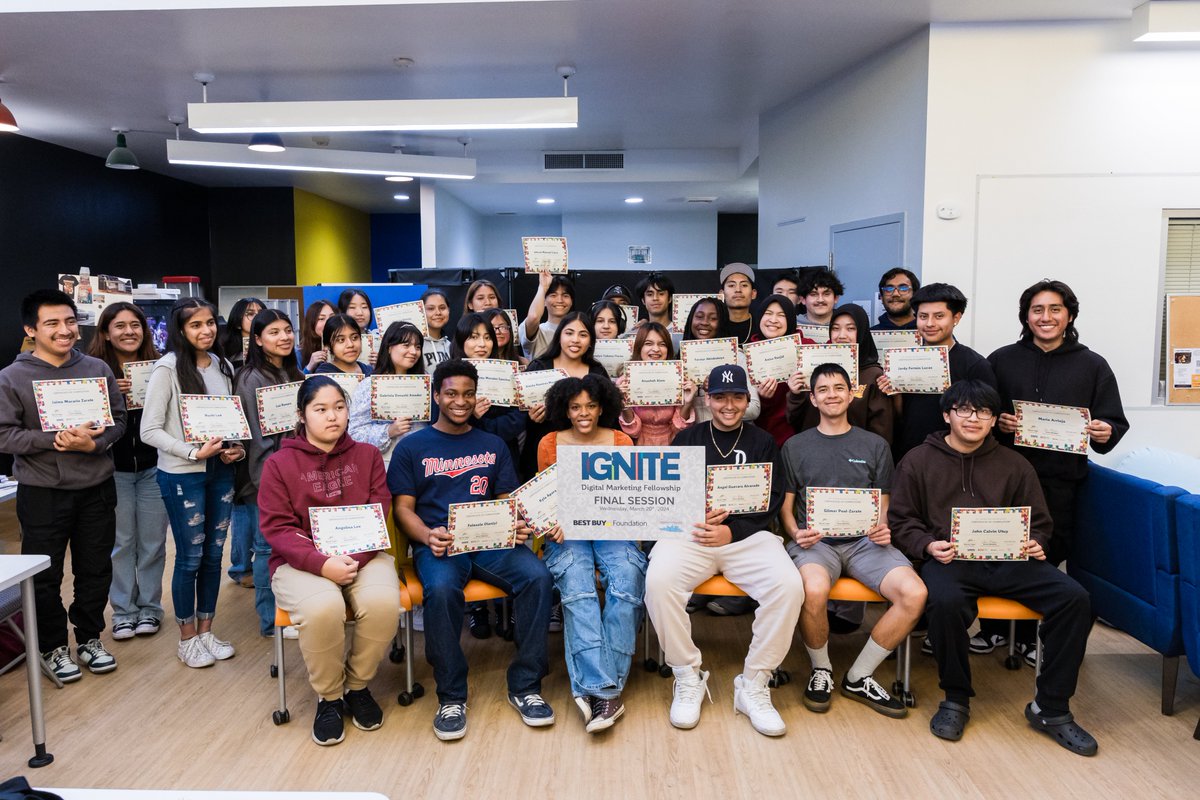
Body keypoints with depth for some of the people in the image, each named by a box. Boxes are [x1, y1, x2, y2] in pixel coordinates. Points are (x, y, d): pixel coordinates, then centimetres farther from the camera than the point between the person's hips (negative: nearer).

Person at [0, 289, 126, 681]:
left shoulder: (98, 369, 0)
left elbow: (117, 422, 3)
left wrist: (92, 444, -17)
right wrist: (55, 441, -22)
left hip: (96, 488, 2)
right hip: (42, 492, -2)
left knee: (95, 569, 13)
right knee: (44, 576, 9)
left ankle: (90, 638, 31)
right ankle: (54, 647, 27)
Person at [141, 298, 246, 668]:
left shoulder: (223, 366, 5)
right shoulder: (168, 367, -11)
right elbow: (149, 431, -13)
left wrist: (236, 448, -3)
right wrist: (194, 452, -21)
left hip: (220, 472, 5)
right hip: (182, 475, -5)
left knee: (214, 554, 13)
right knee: (190, 557, 5)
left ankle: (206, 631, 28)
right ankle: (188, 638, 22)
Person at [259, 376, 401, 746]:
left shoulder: (367, 455, 9)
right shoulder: (279, 463, 3)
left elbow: (379, 515, 2)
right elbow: (277, 527, -5)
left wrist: (352, 559, -16)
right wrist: (322, 563, -21)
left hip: (362, 556, 2)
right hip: (302, 562, -2)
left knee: (383, 602, -31)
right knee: (322, 608, -35)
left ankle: (358, 686, 0)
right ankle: (329, 697, -5)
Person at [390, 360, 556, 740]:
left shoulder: (493, 445, 21)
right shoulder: (412, 447, 12)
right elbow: (403, 507, 5)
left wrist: (518, 525, -8)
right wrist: (428, 536, -16)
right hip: (438, 543, -2)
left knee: (538, 576, -28)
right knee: (442, 589, -36)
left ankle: (525, 686, -13)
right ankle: (451, 697, -17)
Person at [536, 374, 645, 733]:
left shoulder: (621, 441, 12)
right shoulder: (550, 443, 11)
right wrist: (553, 524, -8)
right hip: (566, 532, 0)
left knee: (626, 583, -31)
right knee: (577, 587, -33)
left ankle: (597, 690, -29)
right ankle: (604, 690, -37)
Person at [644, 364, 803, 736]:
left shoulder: (763, 443, 16)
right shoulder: (688, 438, 17)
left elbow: (771, 503, 7)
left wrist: (731, 531, -10)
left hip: (749, 535, 0)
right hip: (689, 532, 0)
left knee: (789, 585, -30)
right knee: (658, 581, -32)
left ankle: (753, 686, -12)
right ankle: (688, 678, -11)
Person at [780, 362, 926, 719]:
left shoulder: (875, 445, 16)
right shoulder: (795, 446, 13)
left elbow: (884, 504, 16)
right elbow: (785, 505, 12)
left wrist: (883, 528, -7)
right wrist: (796, 533, -9)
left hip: (865, 540, 2)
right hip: (815, 540, -2)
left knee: (914, 594, -26)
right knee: (814, 591, -36)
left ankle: (858, 677, -4)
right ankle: (821, 670, -4)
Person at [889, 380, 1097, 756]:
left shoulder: (1015, 466, 18)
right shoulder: (918, 461, 11)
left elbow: (1039, 523, 20)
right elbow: (900, 520, 7)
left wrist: (1034, 544, -3)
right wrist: (928, 545, -12)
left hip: (1008, 560, 3)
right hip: (948, 559, -3)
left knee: (1075, 598, -21)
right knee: (946, 601, -37)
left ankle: (1051, 709, -6)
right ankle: (955, 699, -11)